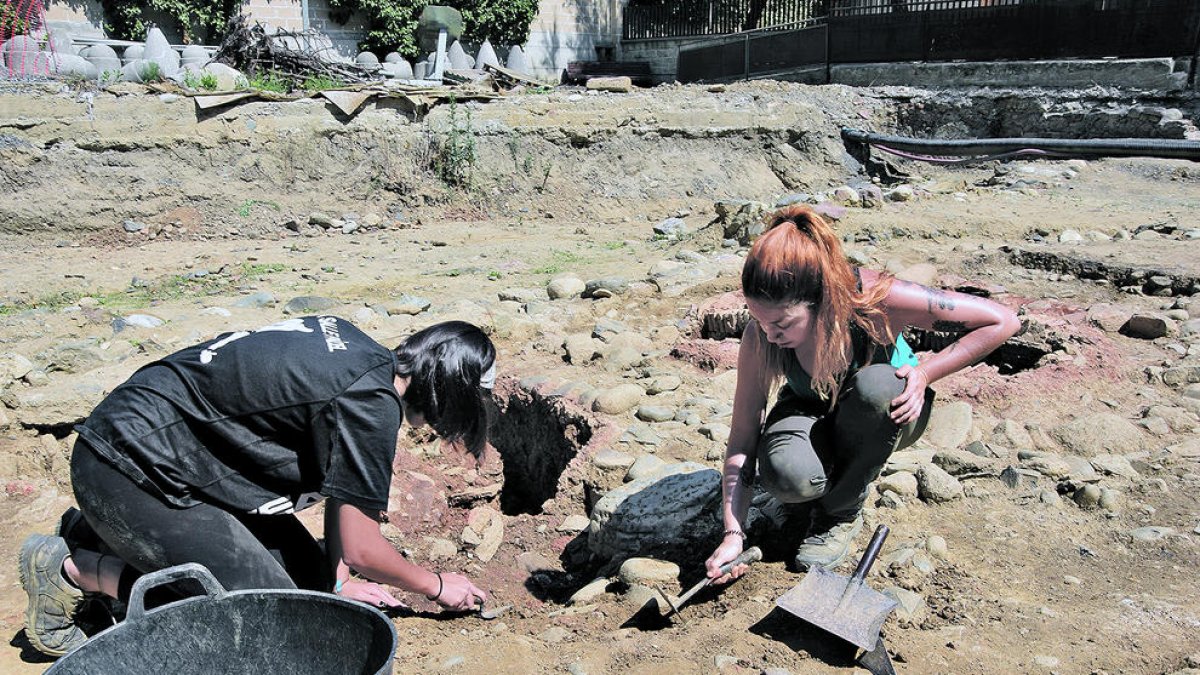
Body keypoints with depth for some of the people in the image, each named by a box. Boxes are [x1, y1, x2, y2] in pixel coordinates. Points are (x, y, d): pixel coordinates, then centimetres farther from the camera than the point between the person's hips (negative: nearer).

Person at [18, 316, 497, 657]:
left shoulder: (359, 354, 3)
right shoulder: (368, 401, -25)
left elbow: (340, 481, 12)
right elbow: (360, 547, -17)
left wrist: (335, 580, 14)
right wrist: (438, 586, 0)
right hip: (130, 467, -9)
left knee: (307, 575, 6)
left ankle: (106, 533, 17)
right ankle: (72, 570, 1)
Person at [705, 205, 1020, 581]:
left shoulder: (874, 299, -34)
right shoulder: (760, 337, -29)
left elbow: (1002, 322, -24)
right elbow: (742, 440, -22)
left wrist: (925, 372, -31)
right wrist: (733, 534, -27)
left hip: (885, 414, 0)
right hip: (812, 413, 0)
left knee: (873, 385, -39)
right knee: (785, 474, -36)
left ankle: (842, 511, -13)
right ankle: (811, 492, 4)